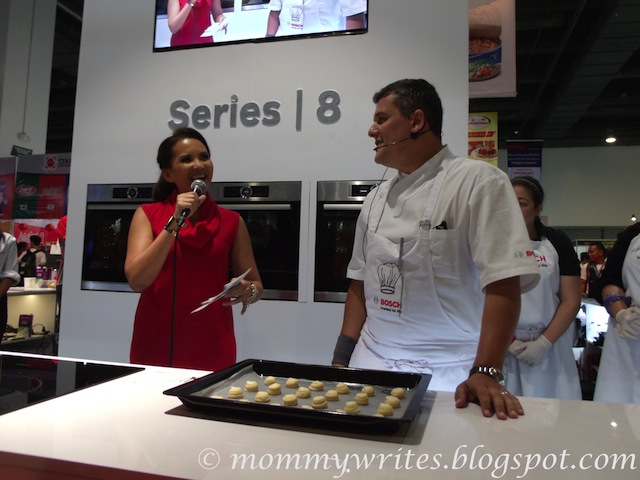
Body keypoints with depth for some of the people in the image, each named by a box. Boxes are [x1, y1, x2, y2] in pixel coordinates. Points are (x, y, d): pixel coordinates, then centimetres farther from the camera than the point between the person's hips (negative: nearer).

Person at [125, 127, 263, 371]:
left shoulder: (232, 222, 1)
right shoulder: (147, 214, -1)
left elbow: (256, 285, 7)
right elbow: (137, 280, -13)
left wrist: (248, 292, -16)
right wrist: (174, 223, -18)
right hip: (155, 349, 0)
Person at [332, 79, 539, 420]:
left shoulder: (479, 182, -10)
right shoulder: (377, 198, 8)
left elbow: (504, 283, -17)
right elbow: (360, 283, 10)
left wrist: (485, 373, -23)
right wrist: (341, 360, 6)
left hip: (448, 375, -4)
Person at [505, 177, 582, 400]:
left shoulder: (557, 241, 2)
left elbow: (571, 301, 0)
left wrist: (543, 343, -9)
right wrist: (508, 341, -9)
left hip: (550, 345, 1)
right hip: (502, 346, 0)